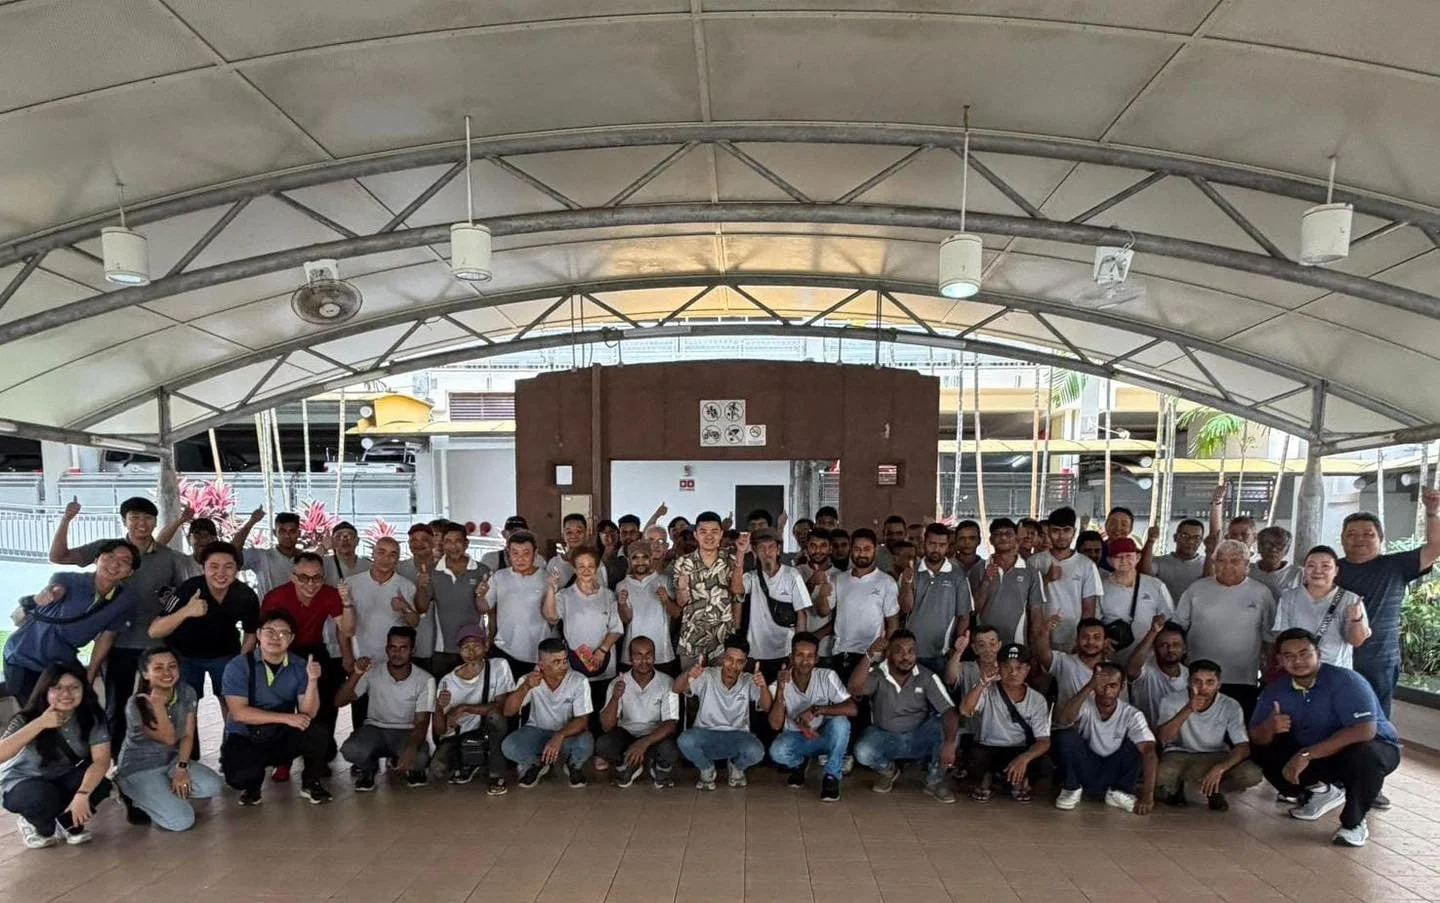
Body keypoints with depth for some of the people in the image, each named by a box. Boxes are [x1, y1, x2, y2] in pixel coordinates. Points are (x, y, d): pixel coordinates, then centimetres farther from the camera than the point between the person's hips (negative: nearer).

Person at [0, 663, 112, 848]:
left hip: (63, 780, 3)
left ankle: (69, 822, 4)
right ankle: (36, 825, 1)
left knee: (100, 785, -28)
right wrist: (39, 724, -44)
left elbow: (101, 760, -26)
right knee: (42, 797, -36)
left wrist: (82, 794, -42)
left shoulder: (92, 717, -18)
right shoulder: (27, 719, -23)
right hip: (21, 783, -2)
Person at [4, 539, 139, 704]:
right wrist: (48, 592, -76)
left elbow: (106, 638, -4)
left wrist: (89, 677, 1)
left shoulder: (125, 600, -17)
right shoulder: (69, 580, -29)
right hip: (24, 660, -4)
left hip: (64, 660, 4)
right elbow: (56, 586, -53)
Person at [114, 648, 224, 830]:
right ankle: (137, 800, 6)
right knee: (181, 821, -22)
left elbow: (187, 735, -3)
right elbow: (169, 738, -24)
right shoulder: (136, 705, -23)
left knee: (213, 786, -21)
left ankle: (162, 794, 4)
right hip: (140, 768, -6)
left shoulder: (187, 693, -8)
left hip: (172, 760, 6)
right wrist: (158, 703, -33)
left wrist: (181, 768, -15)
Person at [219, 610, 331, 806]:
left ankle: (310, 783, 3)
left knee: (318, 735, -28)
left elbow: (308, 713, -11)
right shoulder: (238, 666, -11)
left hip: (283, 738, 2)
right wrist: (286, 718, -24)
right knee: (238, 775, -32)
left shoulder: (300, 667, -4)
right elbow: (239, 713, -19)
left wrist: (312, 680, -27)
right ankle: (252, 784, 8)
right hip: (244, 739, -2)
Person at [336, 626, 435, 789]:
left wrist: (411, 749, -37)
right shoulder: (372, 673, -8)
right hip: (375, 729, 1)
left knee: (419, 758, -34)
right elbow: (339, 702, -13)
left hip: (407, 732, -1)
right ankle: (369, 767, 6)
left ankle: (410, 767, 6)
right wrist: (356, 675, -30)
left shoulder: (425, 679, -14)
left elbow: (422, 721, -16)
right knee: (350, 750, -32)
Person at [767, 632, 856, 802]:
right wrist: (780, 690, -34)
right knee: (777, 752, -32)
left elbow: (852, 709, -27)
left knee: (840, 722, -33)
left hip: (824, 737, -1)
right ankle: (799, 764, 6)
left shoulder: (827, 677, -18)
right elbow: (775, 725, -22)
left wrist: (816, 709, -35)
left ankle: (832, 777, -12)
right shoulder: (779, 684, -14)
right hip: (796, 738, 1)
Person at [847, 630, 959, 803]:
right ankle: (888, 770, 7)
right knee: (863, 752, -31)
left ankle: (934, 781, -4)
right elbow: (853, 689, -35)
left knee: (947, 727, -28)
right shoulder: (877, 674, -15)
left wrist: (949, 744, -40)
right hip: (884, 737, 0)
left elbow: (950, 712, -22)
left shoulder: (927, 677, -13)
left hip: (919, 738, 1)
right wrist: (870, 656, -41)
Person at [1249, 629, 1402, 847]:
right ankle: (1322, 791, 9)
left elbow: (1364, 731, -39)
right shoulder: (1276, 689, -9)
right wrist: (1269, 727, -33)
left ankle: (1354, 822, -12)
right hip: (1316, 754, 5)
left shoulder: (1346, 681, -26)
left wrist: (1307, 754, -41)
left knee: (1364, 755, -38)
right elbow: (1256, 737, -7)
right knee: (1262, 752, -9)